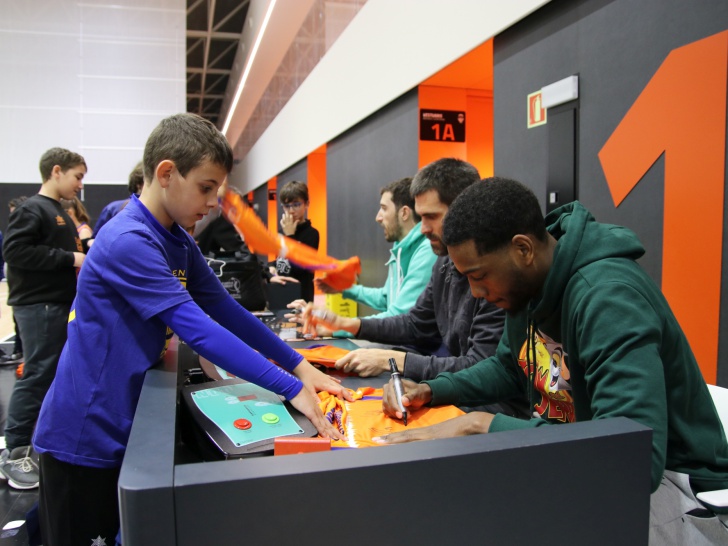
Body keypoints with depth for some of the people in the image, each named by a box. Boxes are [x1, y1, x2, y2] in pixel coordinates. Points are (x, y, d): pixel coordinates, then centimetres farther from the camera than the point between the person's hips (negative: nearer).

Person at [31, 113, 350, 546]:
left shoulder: (178, 241, 3)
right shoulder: (128, 242, -26)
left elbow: (225, 310, 2)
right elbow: (198, 329, -32)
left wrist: (300, 367, -4)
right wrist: (290, 388, -32)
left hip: (125, 429, 8)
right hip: (84, 438, -8)